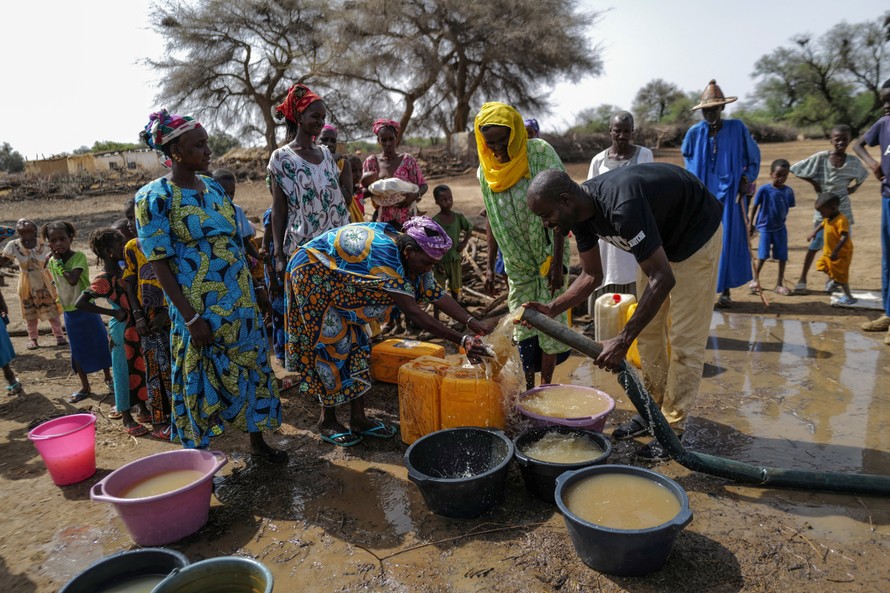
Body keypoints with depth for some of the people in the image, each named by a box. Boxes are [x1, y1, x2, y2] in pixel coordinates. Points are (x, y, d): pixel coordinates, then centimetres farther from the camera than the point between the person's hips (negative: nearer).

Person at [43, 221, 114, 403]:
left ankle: (108, 378, 26)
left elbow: (73, 280, -29)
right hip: (69, 312, 5)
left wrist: (59, 262, -21)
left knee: (100, 344, 7)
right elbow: (58, 285, 14)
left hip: (87, 309, -5)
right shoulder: (51, 262, 1)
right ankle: (85, 387, 22)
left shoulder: (79, 256, -16)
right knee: (78, 350, 11)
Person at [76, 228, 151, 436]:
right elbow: (80, 303, -25)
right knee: (124, 371, 3)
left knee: (141, 368, 15)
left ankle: (143, 410, 29)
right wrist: (113, 313, -21)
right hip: (123, 330, -8)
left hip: (137, 328, 8)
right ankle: (127, 418, 15)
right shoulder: (103, 280, -17)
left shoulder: (124, 270, 6)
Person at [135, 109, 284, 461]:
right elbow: (159, 264, -13)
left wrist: (251, 294, 11)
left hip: (241, 301, 6)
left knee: (252, 368, 14)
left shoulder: (214, 188, 9)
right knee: (200, 381, 6)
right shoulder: (154, 197, -9)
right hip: (199, 309, -6)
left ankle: (257, 441, 31)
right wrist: (191, 317, -17)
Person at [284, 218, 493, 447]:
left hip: (337, 281, 9)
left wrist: (472, 322, -22)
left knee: (357, 341, 5)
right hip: (312, 275, -9)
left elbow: (435, 293, -11)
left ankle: (358, 419, 13)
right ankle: (327, 421, 10)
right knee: (333, 344, -6)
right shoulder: (385, 257, -37)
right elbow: (413, 312, -41)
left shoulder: (408, 252, -10)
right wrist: (462, 341, -42)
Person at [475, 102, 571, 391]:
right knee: (521, 326, 5)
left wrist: (557, 262, -19)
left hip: (548, 256, -3)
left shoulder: (540, 153, -13)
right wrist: (490, 266, 7)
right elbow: (491, 218, 8)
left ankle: (546, 386, 16)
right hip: (516, 261, 3)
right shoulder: (486, 170, 0)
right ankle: (527, 391, 15)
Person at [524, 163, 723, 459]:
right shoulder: (581, 212, -13)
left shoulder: (622, 206, -40)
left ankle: (672, 428, 4)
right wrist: (551, 309, -17)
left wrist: (623, 340, -40)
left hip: (697, 233, -8)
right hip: (661, 237, 8)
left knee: (684, 338, -5)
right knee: (648, 328, 9)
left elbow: (663, 279, -38)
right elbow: (592, 275, -3)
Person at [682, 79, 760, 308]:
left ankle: (726, 291, 9)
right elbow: (687, 157, 20)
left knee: (728, 240, 0)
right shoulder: (695, 132, 3)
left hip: (729, 196, -1)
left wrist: (746, 179, -1)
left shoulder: (737, 129, -1)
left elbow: (753, 156, 9)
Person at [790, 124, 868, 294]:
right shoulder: (821, 157, -11)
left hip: (843, 207, 4)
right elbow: (796, 168, -9)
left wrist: (854, 187, 1)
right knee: (816, 243, -6)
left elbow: (862, 176, 19)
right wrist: (814, 183, -8)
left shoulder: (853, 162, -1)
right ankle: (802, 280, 2)